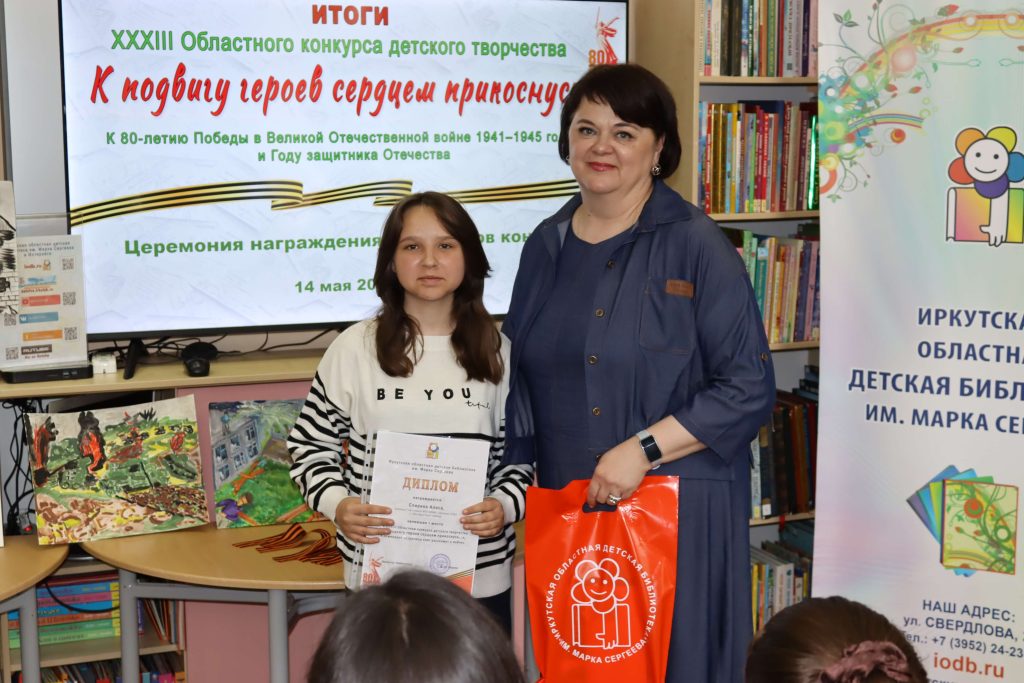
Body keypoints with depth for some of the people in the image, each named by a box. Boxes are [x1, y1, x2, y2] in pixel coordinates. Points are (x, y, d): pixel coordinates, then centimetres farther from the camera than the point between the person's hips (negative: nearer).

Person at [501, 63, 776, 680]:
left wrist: (642, 450, -17)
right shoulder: (547, 246, 10)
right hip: (568, 510, 5)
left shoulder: (695, 245, -6)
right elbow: (522, 379, 17)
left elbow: (749, 387, -10)